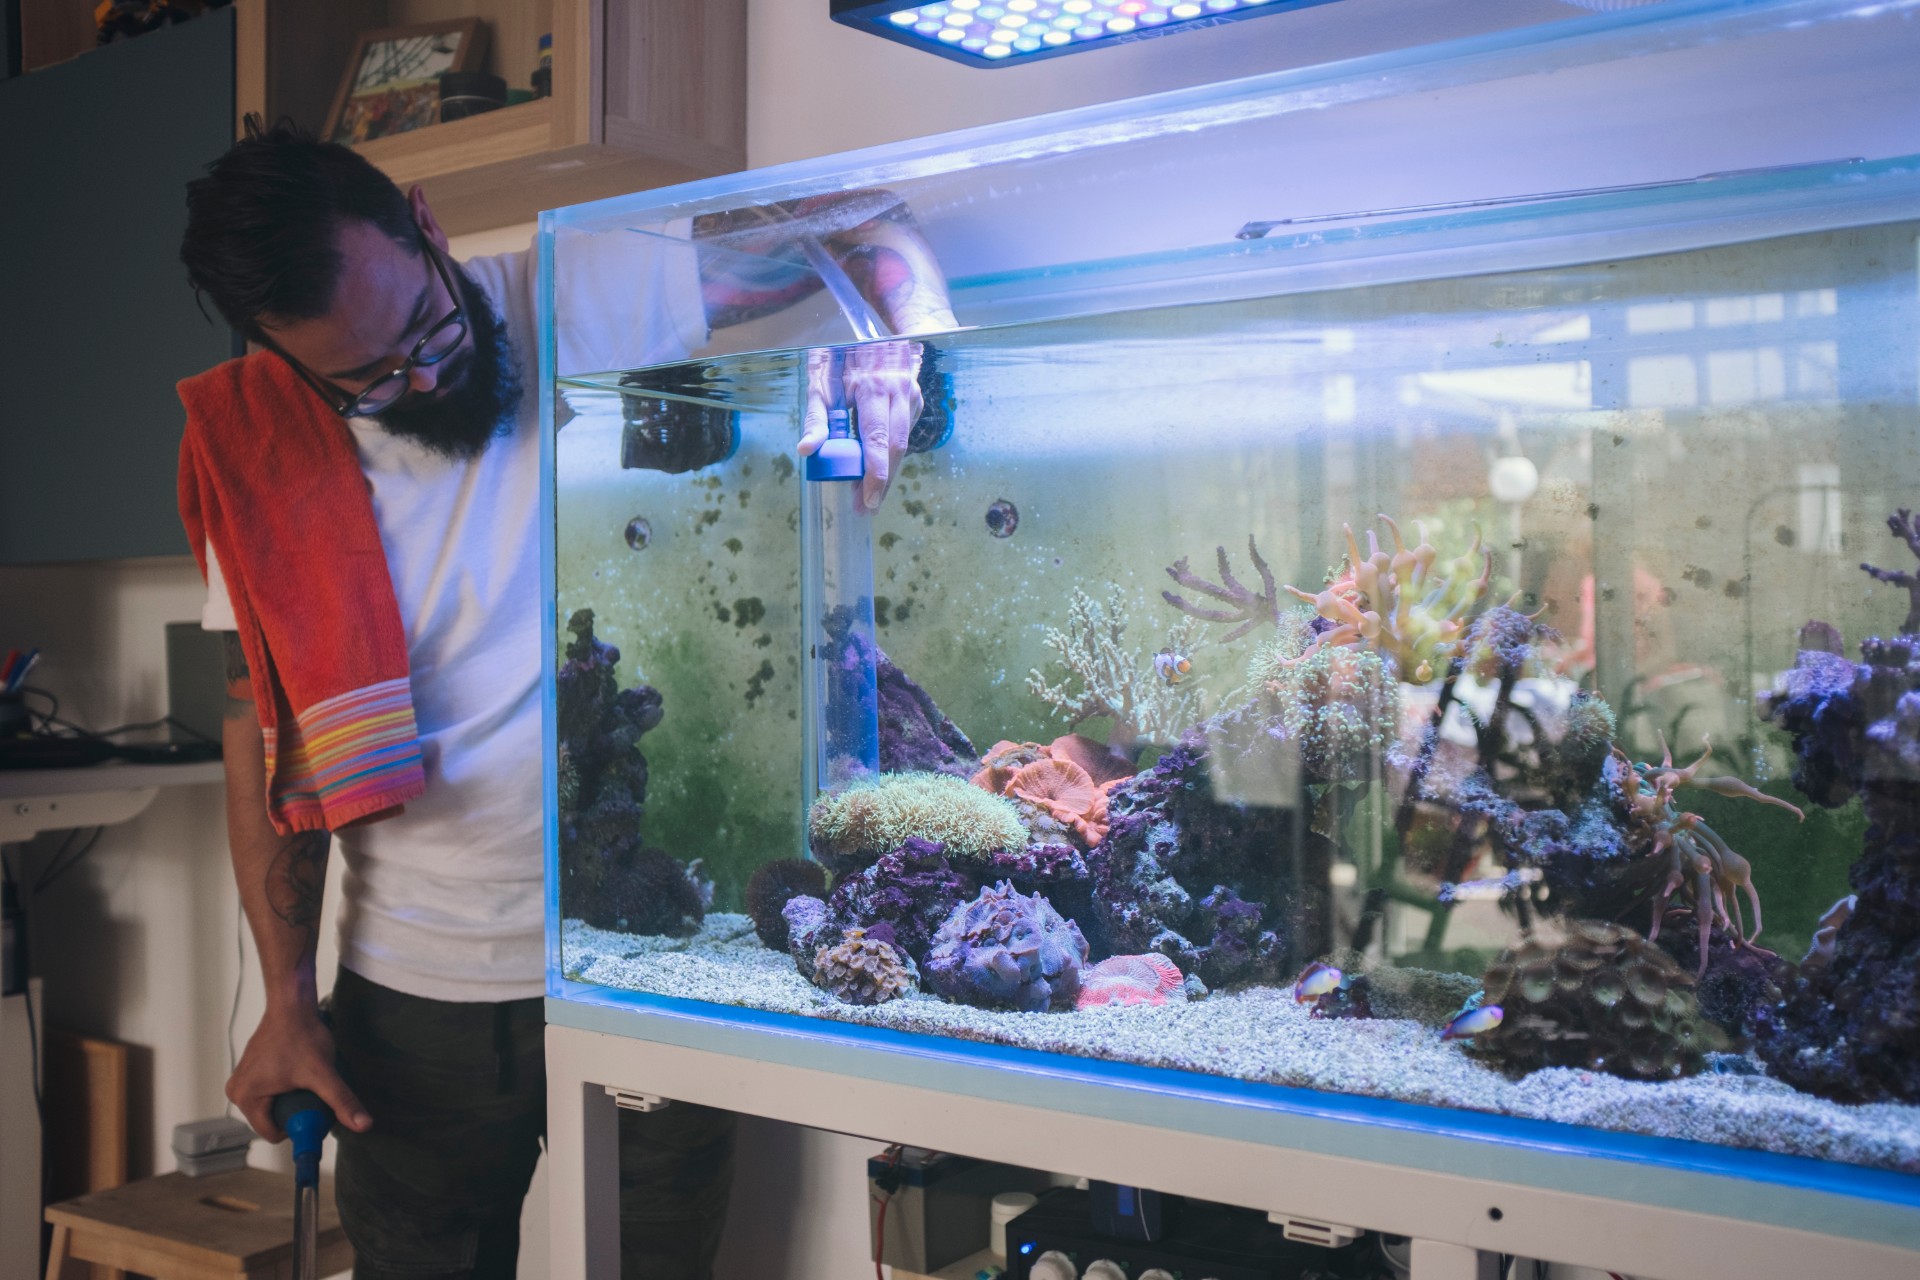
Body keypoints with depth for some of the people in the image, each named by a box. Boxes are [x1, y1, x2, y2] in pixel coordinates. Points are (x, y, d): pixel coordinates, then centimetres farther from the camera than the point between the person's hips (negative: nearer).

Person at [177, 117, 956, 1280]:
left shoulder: (600, 299, -9)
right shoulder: (264, 458, -5)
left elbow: (867, 220, 0)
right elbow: (267, 733, 0)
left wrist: (895, 357, -21)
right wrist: (287, 999, -3)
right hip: (420, 993, 1)